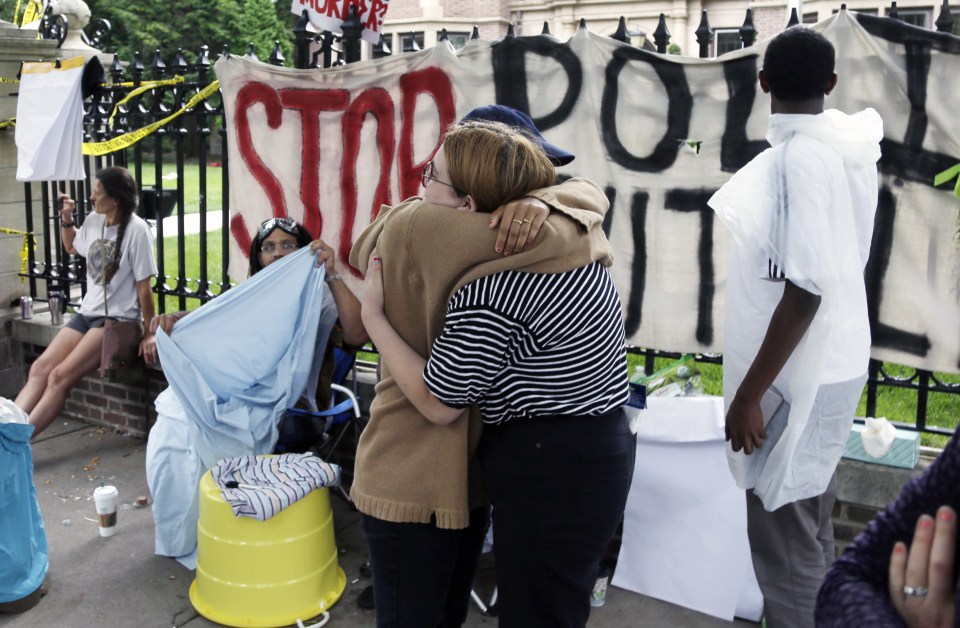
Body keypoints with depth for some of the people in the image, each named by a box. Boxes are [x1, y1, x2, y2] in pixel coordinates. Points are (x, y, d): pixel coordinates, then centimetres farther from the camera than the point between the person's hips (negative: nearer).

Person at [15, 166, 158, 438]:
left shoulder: (136, 230, -17)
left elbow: (144, 286, -14)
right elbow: (71, 247, 29)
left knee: (60, 376, -20)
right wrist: (66, 218, 13)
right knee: (39, 368, -9)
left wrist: (148, 332, -11)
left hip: (117, 319, -8)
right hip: (87, 313, 8)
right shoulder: (94, 221, 5)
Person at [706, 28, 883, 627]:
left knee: (785, 544, 1)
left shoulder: (799, 155, -22)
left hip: (796, 379, -9)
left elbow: (804, 290, -26)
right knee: (811, 534, 20)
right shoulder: (850, 144, 4)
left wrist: (749, 395, -21)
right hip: (831, 366, 9)